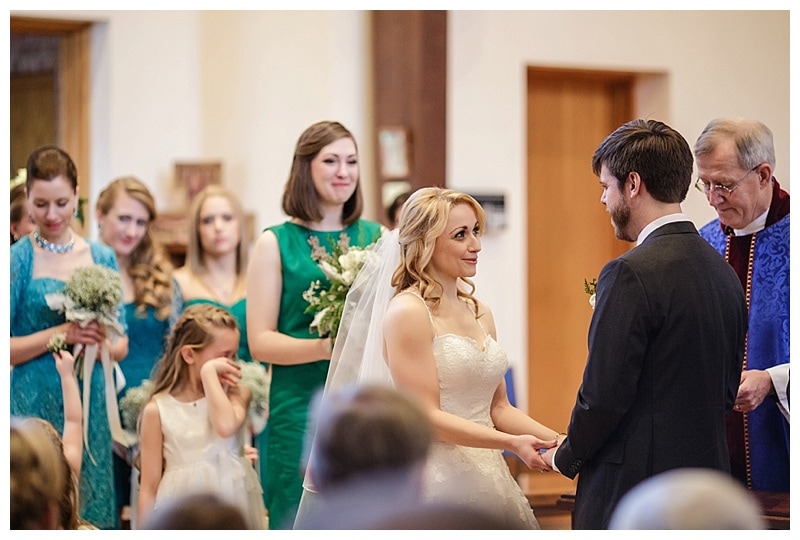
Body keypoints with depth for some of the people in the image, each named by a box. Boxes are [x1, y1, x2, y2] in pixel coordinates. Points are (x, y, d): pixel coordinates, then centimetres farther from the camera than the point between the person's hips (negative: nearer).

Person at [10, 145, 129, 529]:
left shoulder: (102, 258, 8)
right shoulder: (17, 260, -3)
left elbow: (121, 345, 10)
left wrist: (101, 344, -11)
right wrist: (61, 333, -17)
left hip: (90, 407, 3)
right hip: (34, 407, -3)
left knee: (90, 511, 7)